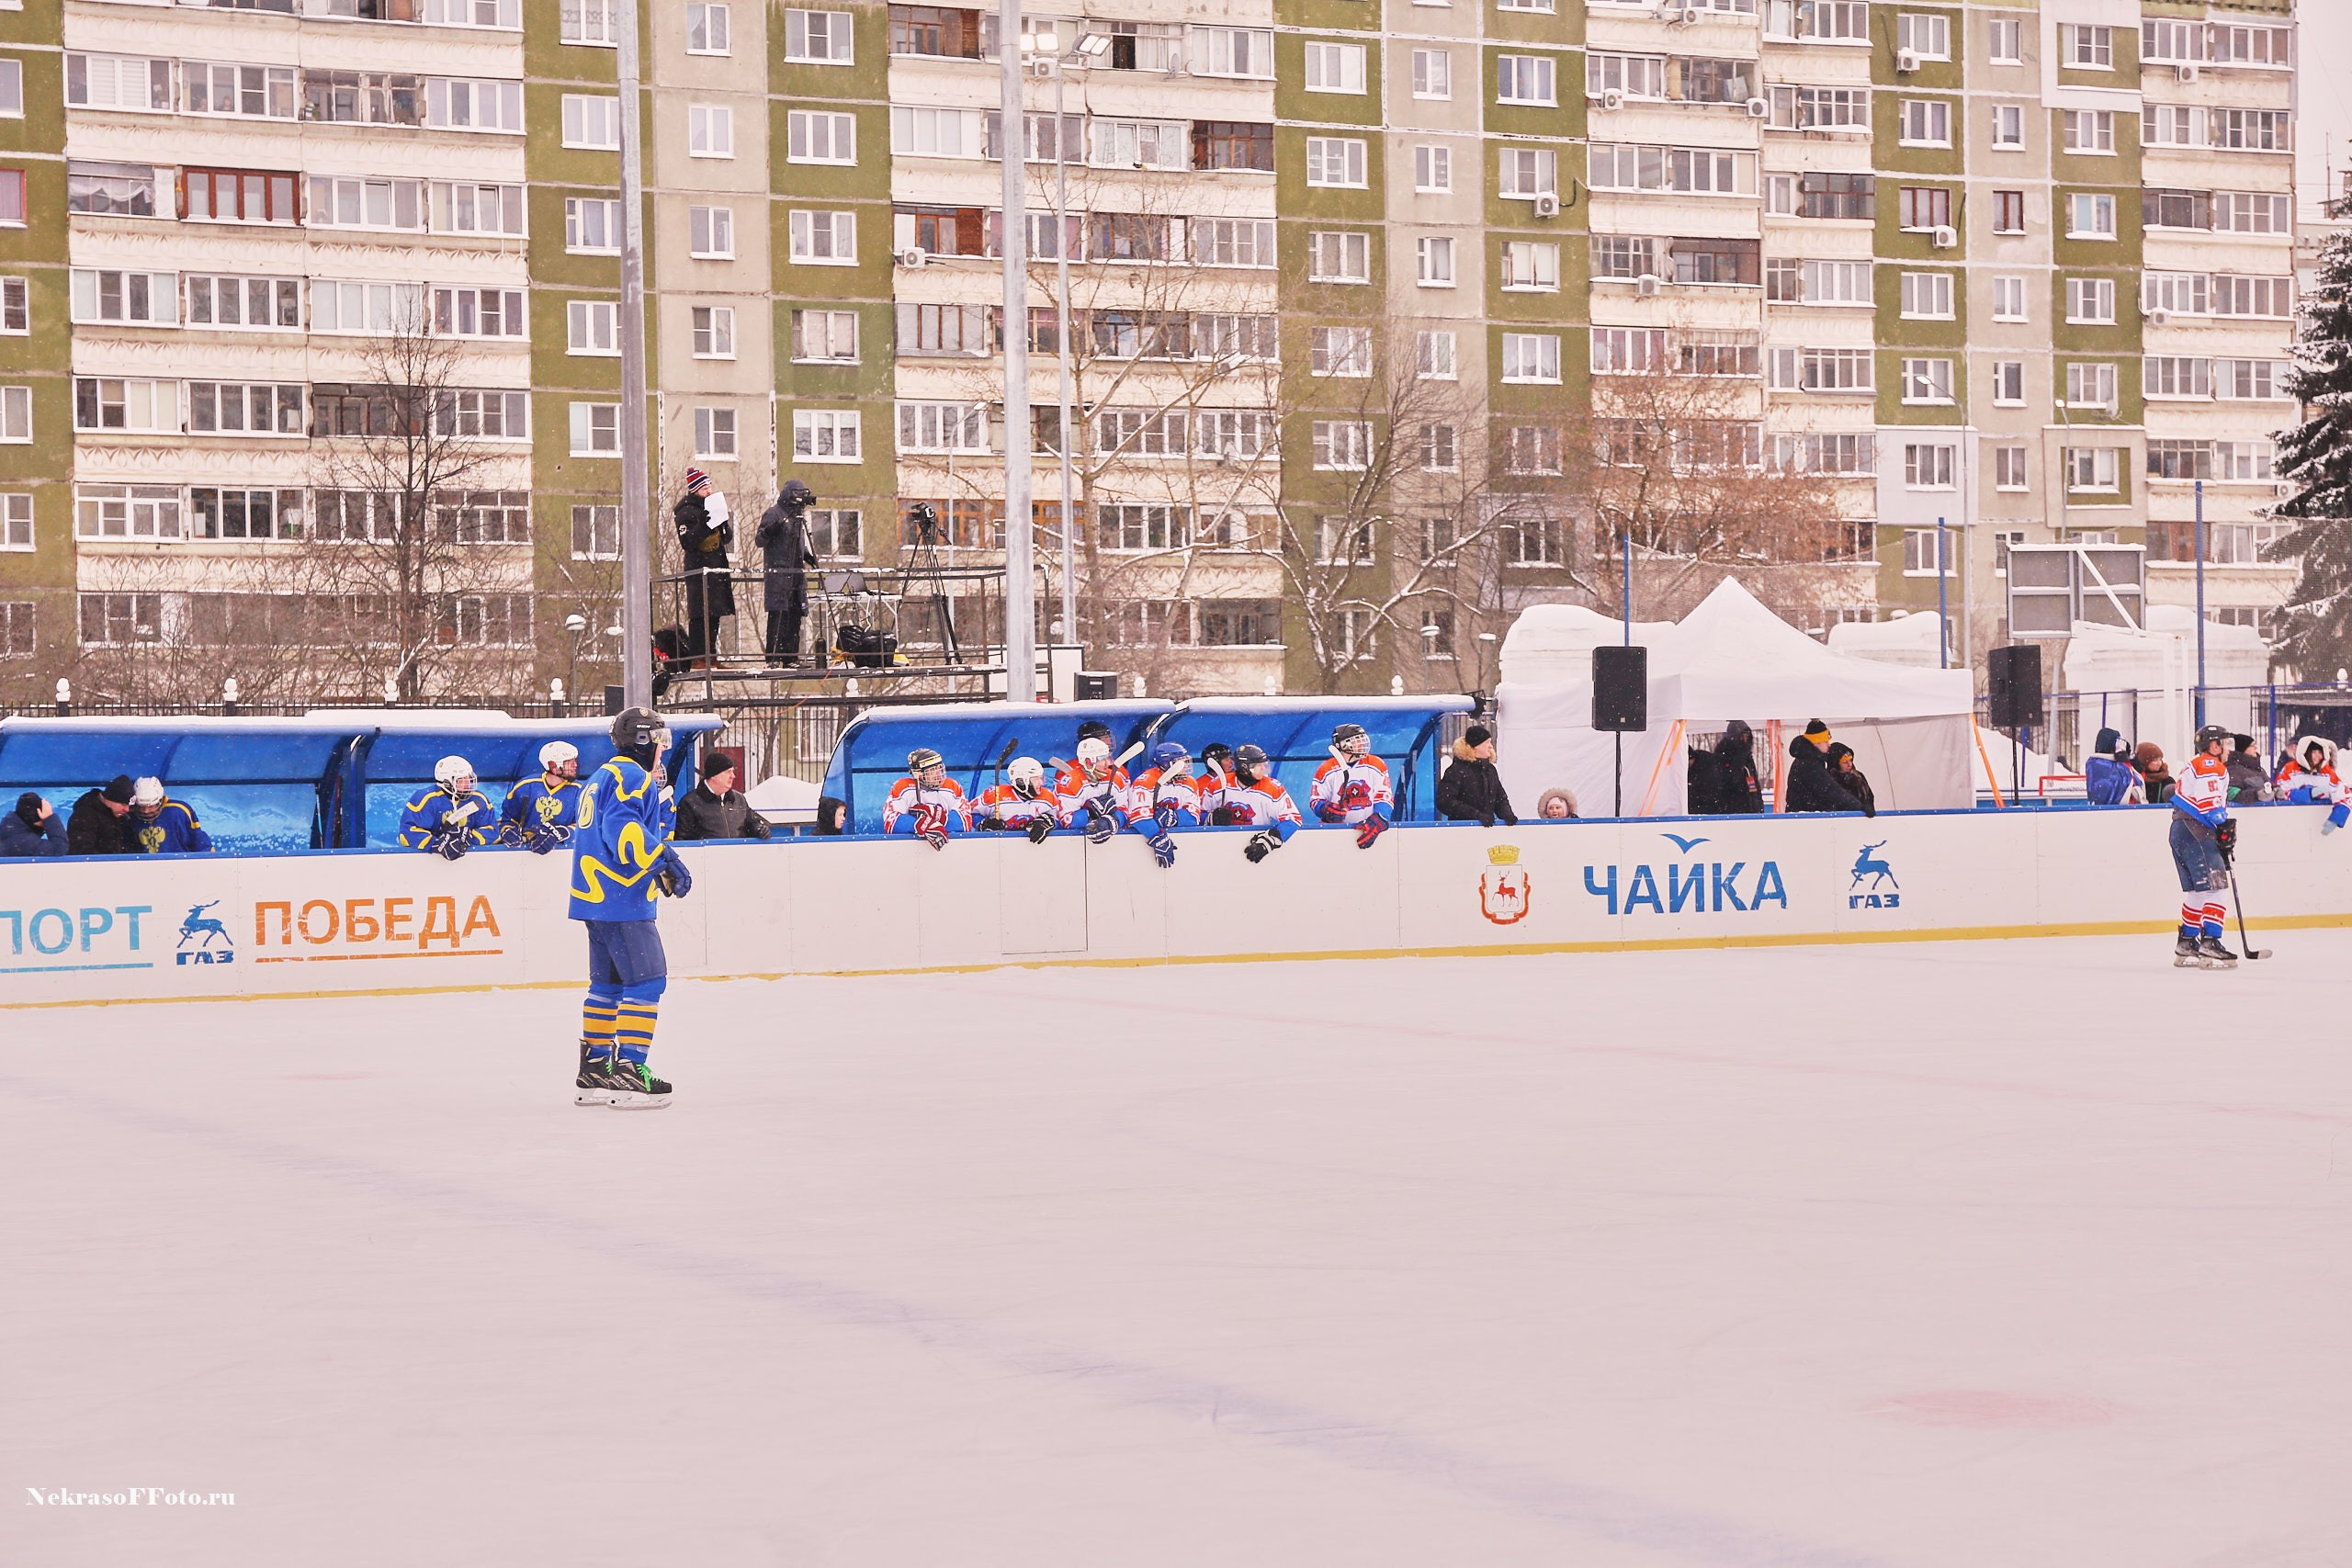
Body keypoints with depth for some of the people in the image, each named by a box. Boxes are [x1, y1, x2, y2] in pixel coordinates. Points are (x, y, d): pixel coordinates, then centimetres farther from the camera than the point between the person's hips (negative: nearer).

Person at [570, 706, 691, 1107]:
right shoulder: (630, 777, -11)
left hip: (597, 896, 11)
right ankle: (629, 1068, -16)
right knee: (646, 980, -11)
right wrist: (666, 859, -25)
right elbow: (624, 832, -25)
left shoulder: (605, 776, 22)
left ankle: (594, 1071, 20)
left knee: (609, 983, 16)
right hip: (621, 899, -11)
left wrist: (661, 797, 10)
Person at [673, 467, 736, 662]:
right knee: (700, 615, -11)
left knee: (714, 614, 9)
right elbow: (686, 542, -18)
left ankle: (710, 656, 14)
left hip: (717, 568, 8)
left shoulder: (712, 505, 16)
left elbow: (726, 538, 21)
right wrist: (703, 526, -27)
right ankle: (697, 656, -11)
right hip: (698, 570, -8)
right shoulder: (686, 513, -8)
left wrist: (725, 526, 0)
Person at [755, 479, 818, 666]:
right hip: (777, 575, -8)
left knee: (795, 616, 6)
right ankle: (774, 658, -13)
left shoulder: (798, 517, 19)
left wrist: (808, 557, 12)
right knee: (778, 615, -12)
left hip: (796, 575, 8)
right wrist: (771, 529, -31)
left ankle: (791, 657, 9)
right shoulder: (773, 514, -5)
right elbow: (760, 540, -12)